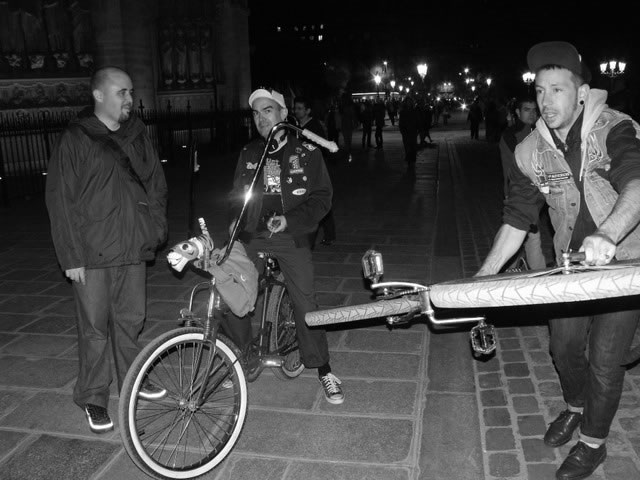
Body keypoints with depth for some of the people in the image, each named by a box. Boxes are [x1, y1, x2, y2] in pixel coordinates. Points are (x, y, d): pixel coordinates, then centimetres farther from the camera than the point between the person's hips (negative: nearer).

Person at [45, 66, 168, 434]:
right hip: (94, 254, -4)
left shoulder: (138, 135, 9)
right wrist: (72, 256, -12)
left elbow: (156, 183, 16)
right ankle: (93, 399, 18)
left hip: (134, 250, 5)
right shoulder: (76, 139, -6)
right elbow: (60, 200, -8)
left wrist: (157, 226, 4)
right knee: (95, 328, 3)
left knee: (131, 319, 15)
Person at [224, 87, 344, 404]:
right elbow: (236, 196, 18)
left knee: (305, 303, -5)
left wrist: (289, 220, -17)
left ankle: (323, 370, 12)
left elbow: (322, 198, -4)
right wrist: (236, 222, -1)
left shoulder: (306, 152, -1)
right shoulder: (248, 153, 10)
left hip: (291, 237, -3)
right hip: (252, 236, 3)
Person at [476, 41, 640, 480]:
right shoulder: (531, 152, -8)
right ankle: (576, 408, 45)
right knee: (564, 345, 13)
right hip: (573, 262, 5)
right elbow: (517, 218, -3)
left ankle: (594, 442, 24)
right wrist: (484, 276, -9)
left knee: (605, 358, 0)